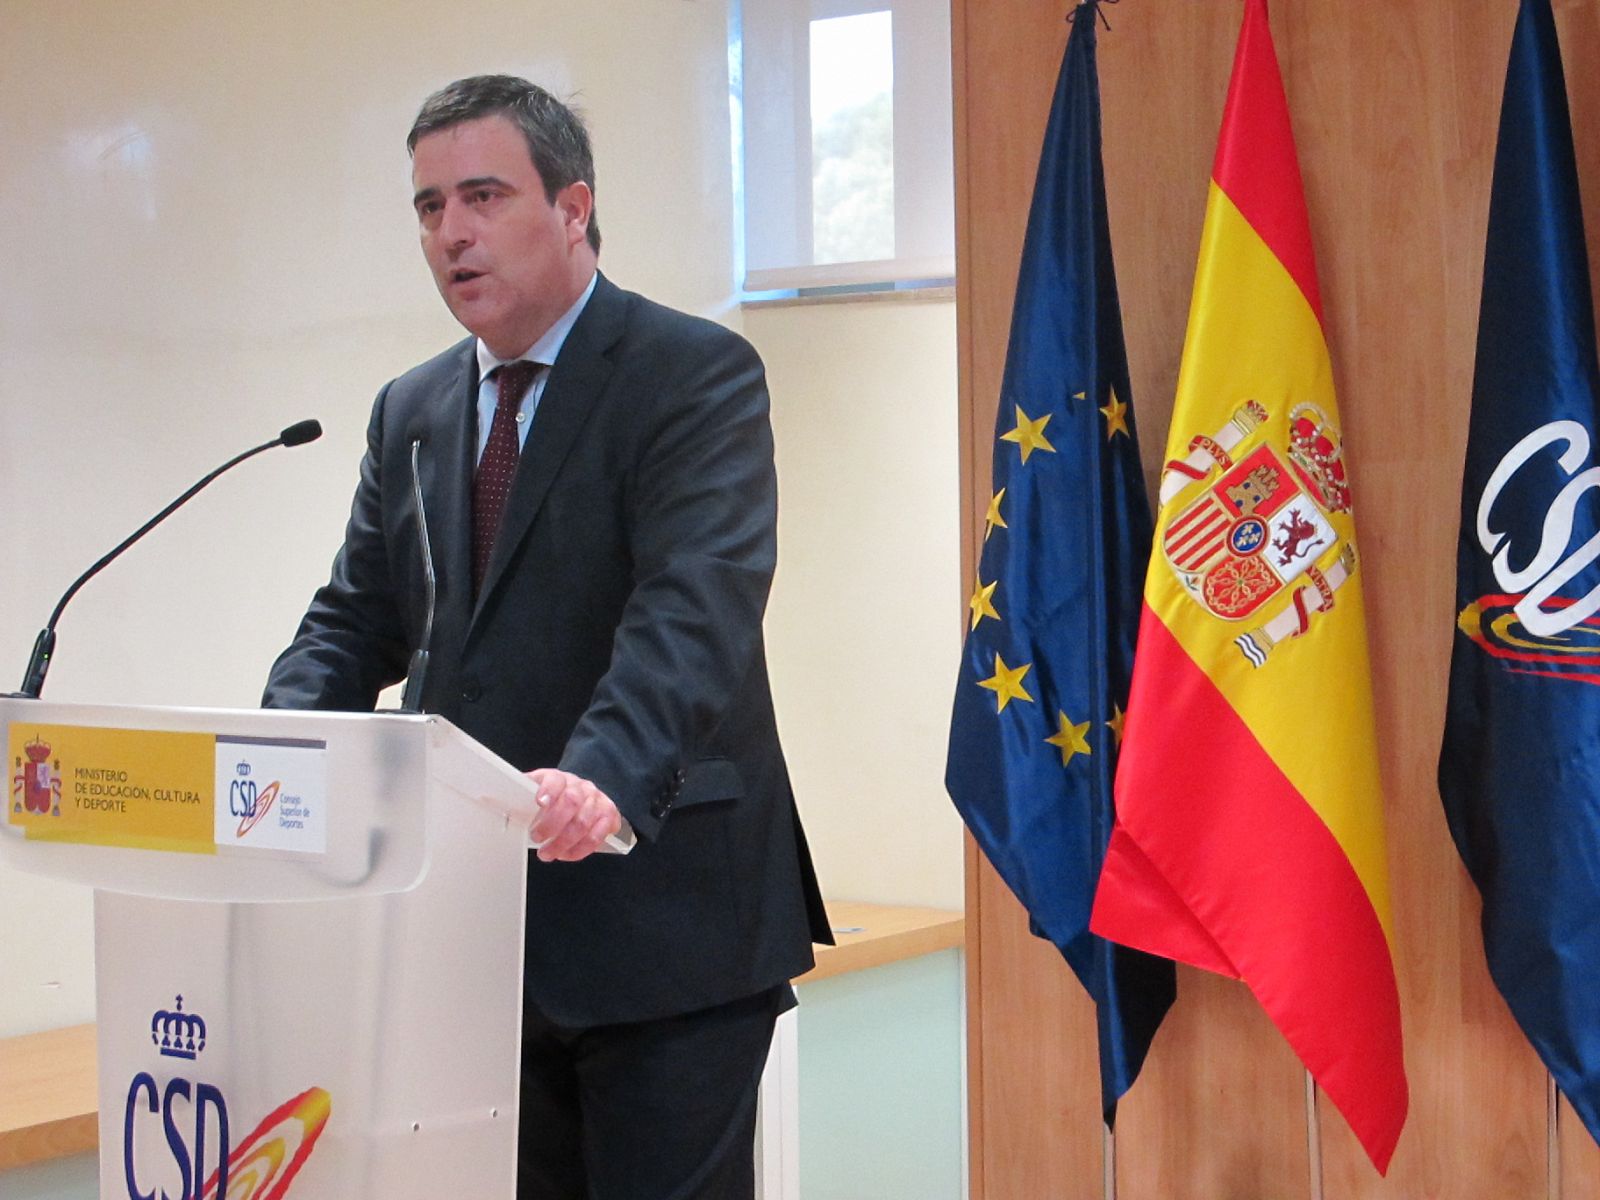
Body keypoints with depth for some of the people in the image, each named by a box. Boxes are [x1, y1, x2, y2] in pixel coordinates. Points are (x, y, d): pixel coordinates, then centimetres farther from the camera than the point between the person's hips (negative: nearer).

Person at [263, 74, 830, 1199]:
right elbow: (356, 620, 12)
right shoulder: (412, 411, 14)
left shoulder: (698, 374, -8)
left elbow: (700, 604, -22)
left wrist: (606, 776, -39)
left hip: (660, 918, -6)